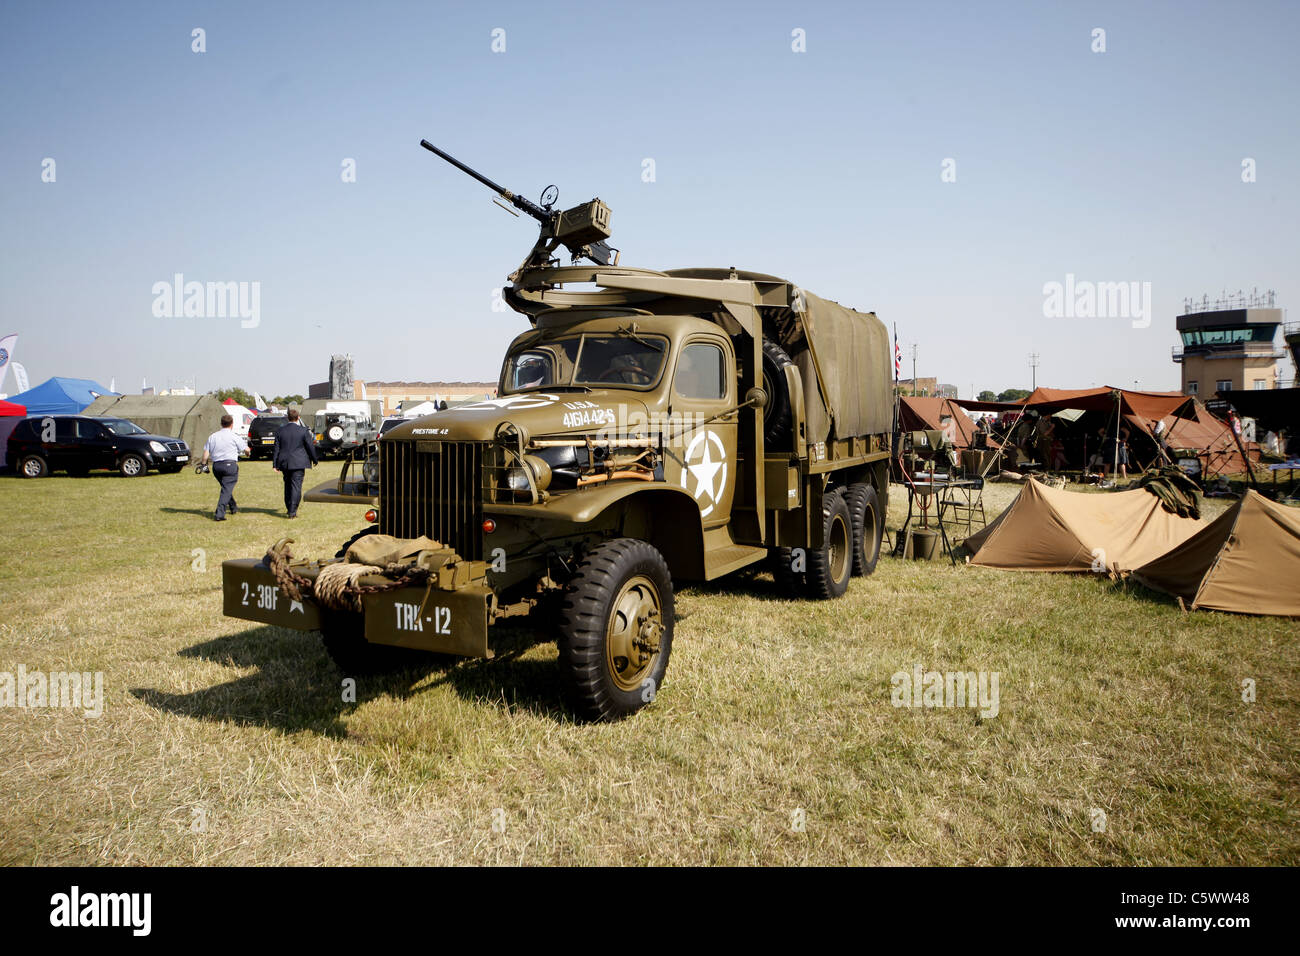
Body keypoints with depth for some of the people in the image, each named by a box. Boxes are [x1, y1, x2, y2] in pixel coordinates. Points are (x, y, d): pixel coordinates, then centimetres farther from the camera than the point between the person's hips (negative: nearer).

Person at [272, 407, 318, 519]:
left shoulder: (280, 431, 4)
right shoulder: (303, 431, -6)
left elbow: (276, 449, 4)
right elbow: (310, 447, -3)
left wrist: (275, 465, 5)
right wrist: (315, 460, 10)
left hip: (284, 463, 4)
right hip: (298, 463, -4)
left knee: (288, 485, 18)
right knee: (296, 486, -4)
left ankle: (289, 509, 27)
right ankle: (292, 511, -10)